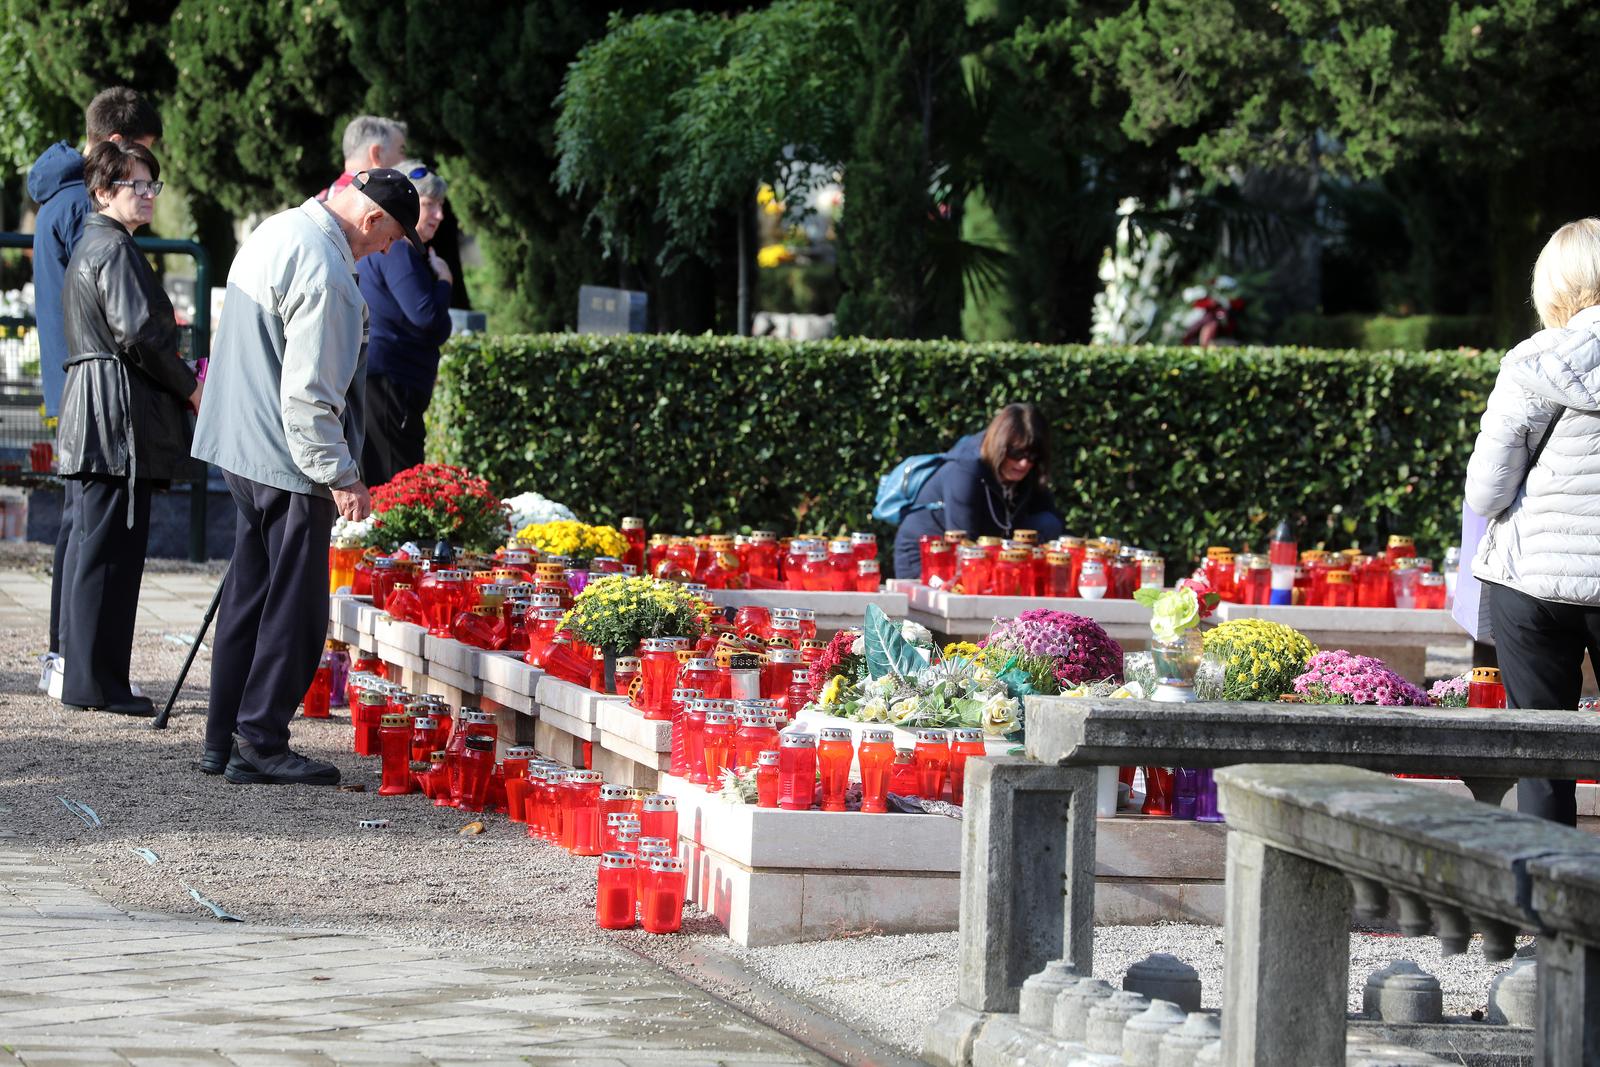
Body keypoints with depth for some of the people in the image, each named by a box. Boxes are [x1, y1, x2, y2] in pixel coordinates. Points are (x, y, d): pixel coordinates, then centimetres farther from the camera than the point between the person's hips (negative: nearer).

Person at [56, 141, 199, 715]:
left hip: (89, 409, 10)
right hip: (119, 412, -10)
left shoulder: (89, 246, 21)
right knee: (110, 548, -8)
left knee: (91, 547, 12)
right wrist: (189, 387, -6)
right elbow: (137, 332, -18)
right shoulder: (115, 249, -11)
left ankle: (80, 673, 15)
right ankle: (97, 682, -8)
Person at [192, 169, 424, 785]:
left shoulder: (276, 233, 12)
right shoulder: (324, 271, -20)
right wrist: (341, 476, -17)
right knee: (294, 607, -2)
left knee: (249, 597, 15)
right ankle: (260, 745, 0)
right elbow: (310, 393, -23)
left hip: (242, 449, 10)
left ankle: (224, 743, 20)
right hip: (288, 459, -10)